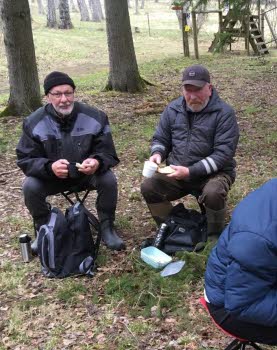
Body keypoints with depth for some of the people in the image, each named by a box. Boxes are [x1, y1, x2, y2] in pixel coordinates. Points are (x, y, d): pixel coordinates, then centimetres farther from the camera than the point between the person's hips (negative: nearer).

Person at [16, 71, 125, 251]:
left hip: (88, 173, 0)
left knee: (109, 180, -27)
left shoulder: (95, 116, -15)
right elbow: (25, 160, -16)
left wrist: (97, 162, -40)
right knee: (30, 187, -26)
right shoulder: (34, 122, -15)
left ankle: (107, 227, -3)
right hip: (50, 175, 0)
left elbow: (108, 154, -14)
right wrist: (49, 167, -38)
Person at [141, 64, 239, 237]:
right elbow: (160, 139, 12)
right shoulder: (173, 109, 3)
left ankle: (215, 236, -6)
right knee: (148, 187, -17)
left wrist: (191, 172, -27)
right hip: (177, 172, 5)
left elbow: (223, 153, -19)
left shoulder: (224, 112, -13)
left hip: (213, 173, -4)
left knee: (213, 194, -36)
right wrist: (157, 154, -13)